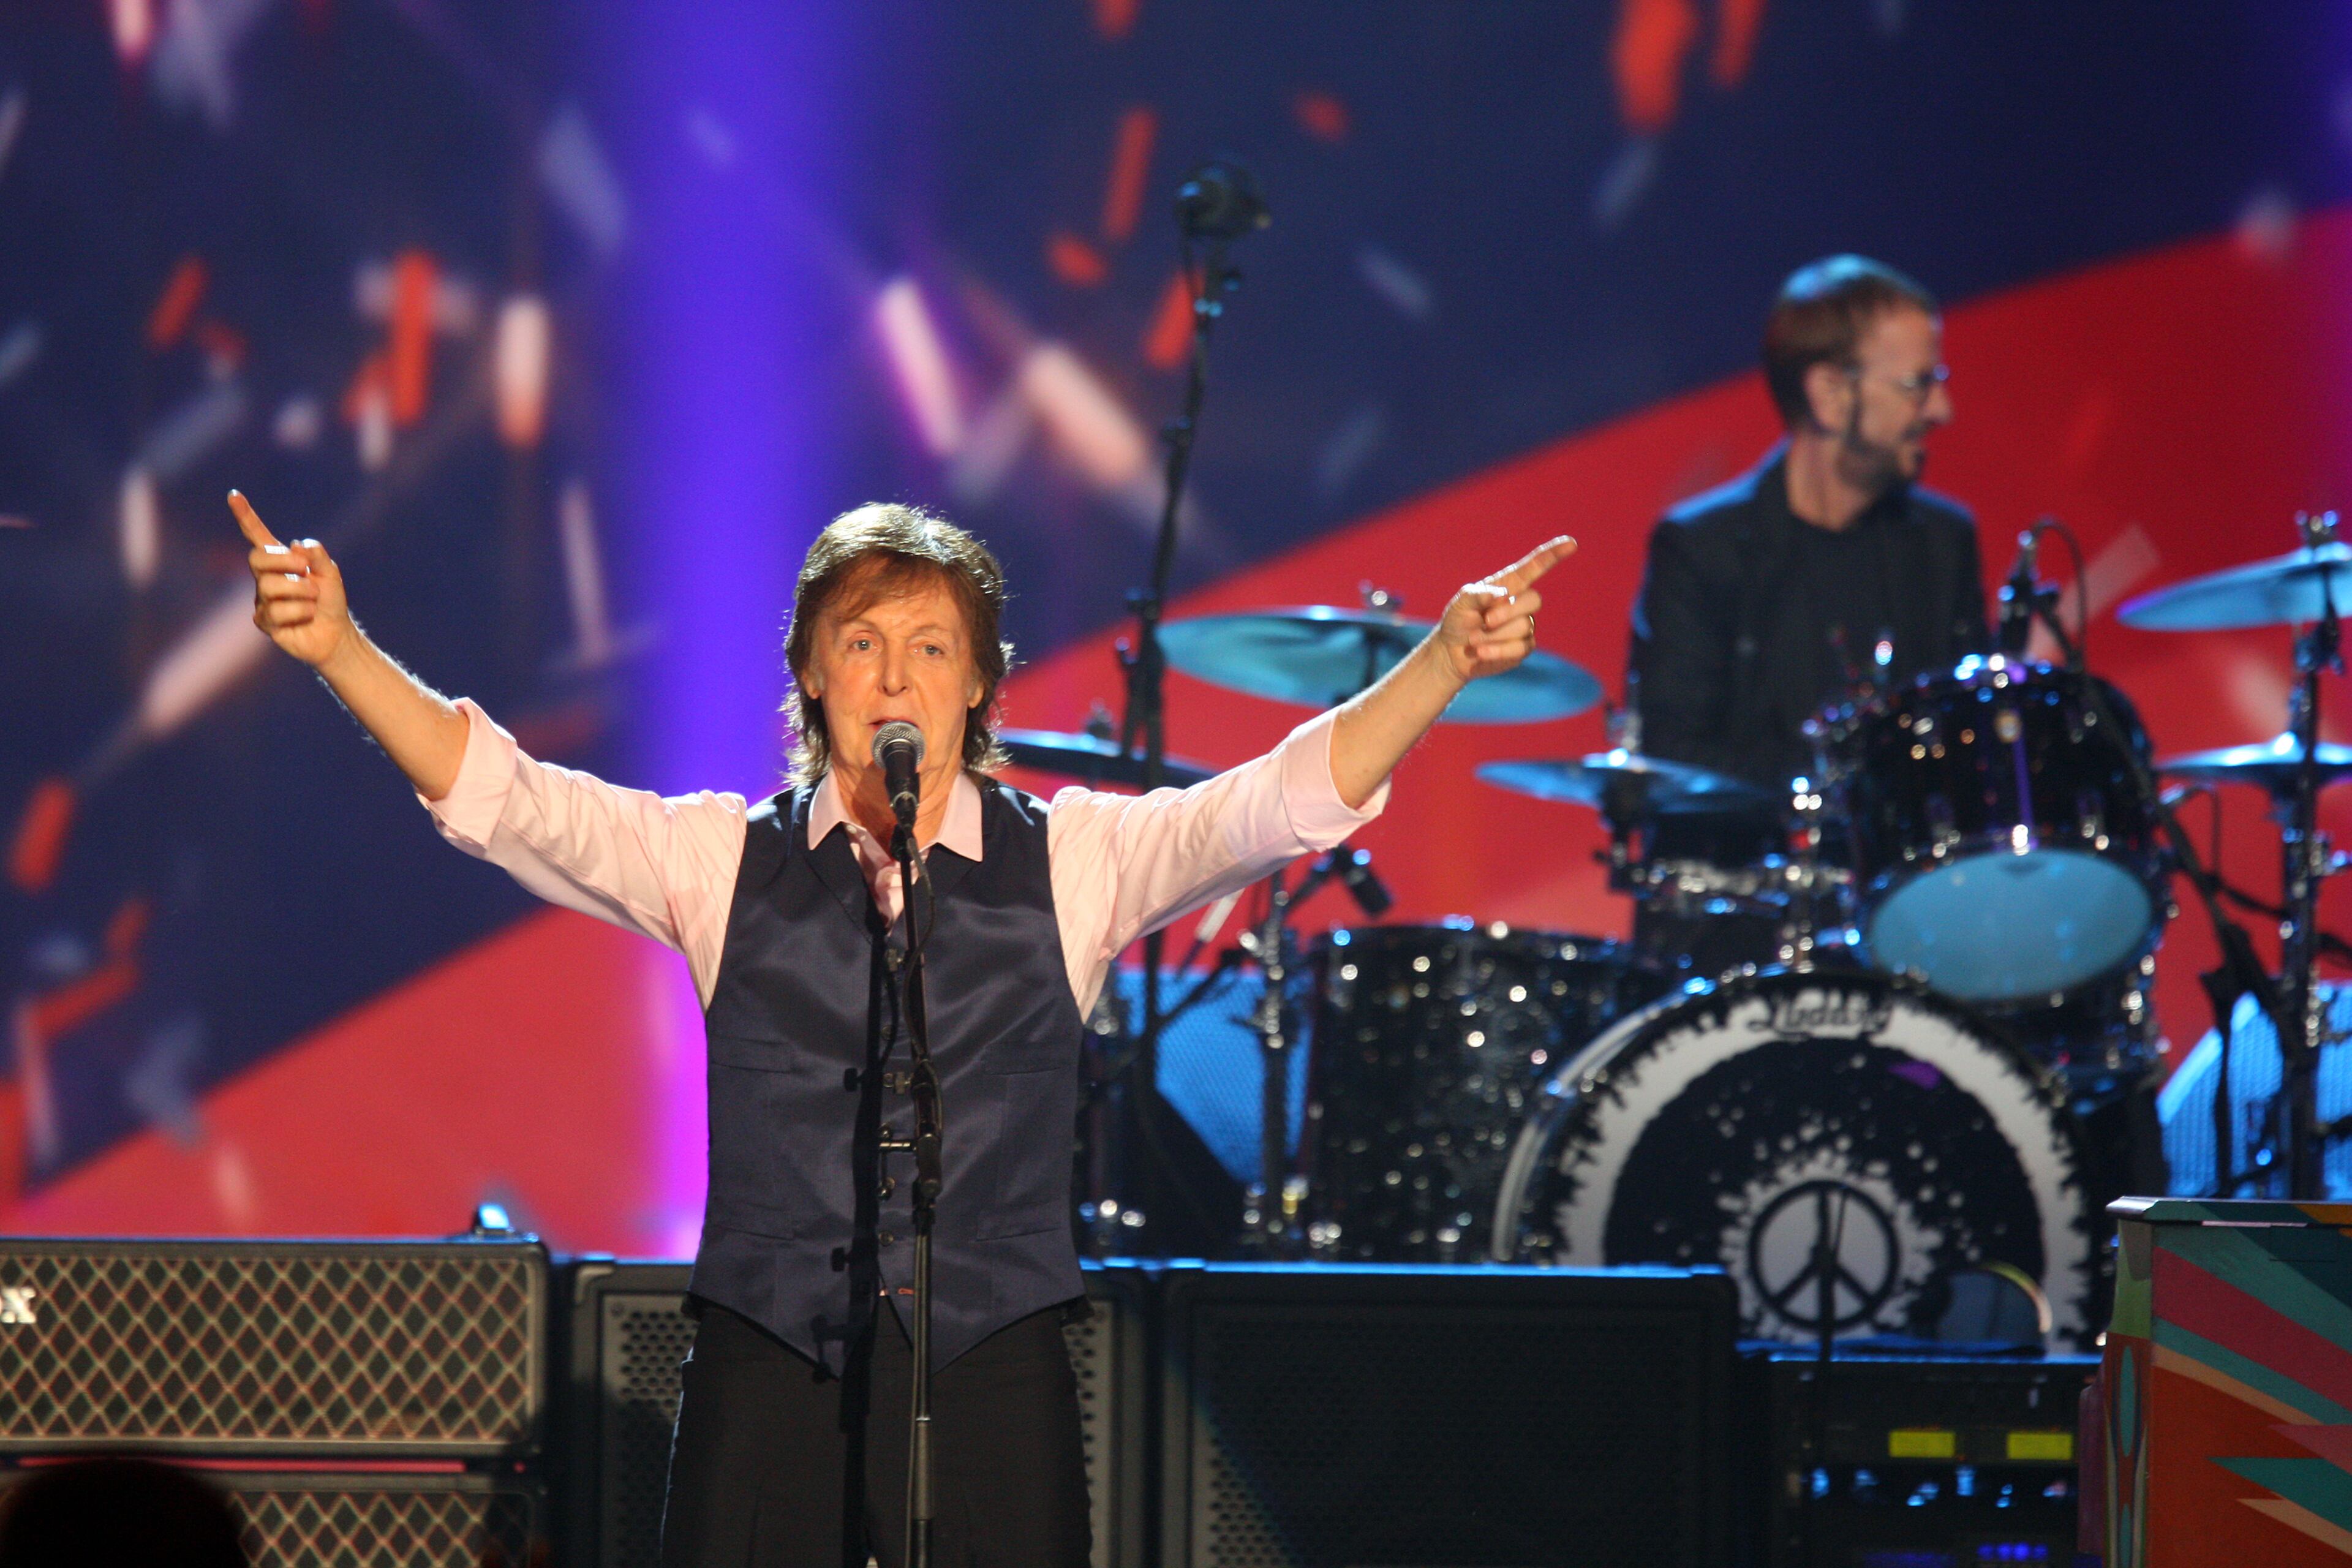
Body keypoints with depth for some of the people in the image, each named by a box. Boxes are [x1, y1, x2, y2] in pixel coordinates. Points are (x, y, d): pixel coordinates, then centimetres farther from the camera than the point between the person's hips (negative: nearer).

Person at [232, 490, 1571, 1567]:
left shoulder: (1073, 861, 5)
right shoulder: (722, 862, 7)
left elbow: (1291, 799, -5)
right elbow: (499, 797, -1)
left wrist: (1448, 661, -20)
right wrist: (342, 649, -16)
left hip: (991, 1383, 0)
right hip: (768, 1375, 0)